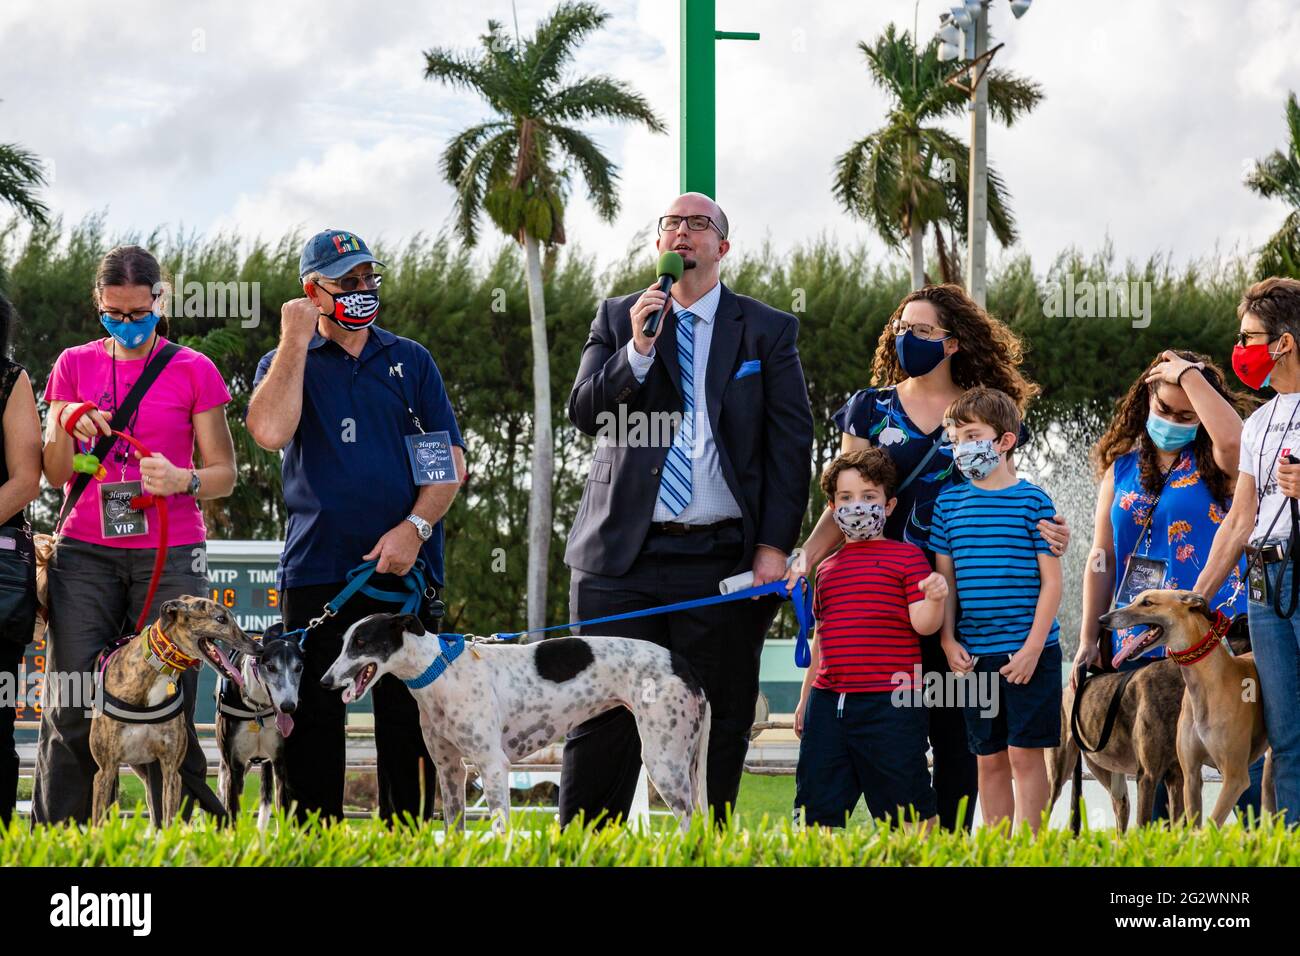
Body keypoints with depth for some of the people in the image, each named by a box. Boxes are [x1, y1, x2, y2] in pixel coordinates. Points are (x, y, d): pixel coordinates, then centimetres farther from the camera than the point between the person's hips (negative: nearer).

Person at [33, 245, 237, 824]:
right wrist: (68, 426, -9)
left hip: (171, 555, -1)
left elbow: (224, 473, 6)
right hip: (86, 554, 2)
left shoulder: (193, 371, 5)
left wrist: (182, 481, -15)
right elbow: (53, 475, 12)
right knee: (71, 707, -7)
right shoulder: (74, 365, 11)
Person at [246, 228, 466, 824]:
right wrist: (296, 341, -8)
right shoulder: (286, 364, 9)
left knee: (409, 719, -1)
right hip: (317, 570, -1)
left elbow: (451, 461, 7)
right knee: (313, 722, -2)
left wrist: (414, 528, -8)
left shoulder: (410, 361, 13)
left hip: (405, 569, 1)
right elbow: (270, 432, -13)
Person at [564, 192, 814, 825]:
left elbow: (792, 443, 4)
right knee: (603, 715, -2)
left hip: (721, 557, 0)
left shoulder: (768, 331, 8)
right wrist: (638, 349, -14)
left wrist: (774, 547, -5)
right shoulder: (617, 319, 12)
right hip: (622, 554, 0)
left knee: (717, 725, 2)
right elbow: (584, 413, 1)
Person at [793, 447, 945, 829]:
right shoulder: (828, 568, 19)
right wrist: (805, 699, 25)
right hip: (829, 702, 6)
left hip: (890, 703, -6)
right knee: (817, 807, 3)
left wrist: (935, 600, -28)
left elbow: (922, 623, -7)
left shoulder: (906, 556, 1)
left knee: (907, 808, -3)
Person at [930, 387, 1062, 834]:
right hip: (974, 654, 4)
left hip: (1028, 651, -4)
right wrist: (948, 641, 0)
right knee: (989, 759, 8)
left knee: (1025, 752, -3)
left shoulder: (1032, 500, -3)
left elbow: (1051, 581, -4)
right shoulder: (949, 502, 8)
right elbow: (944, 579, 11)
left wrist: (1032, 648, -11)